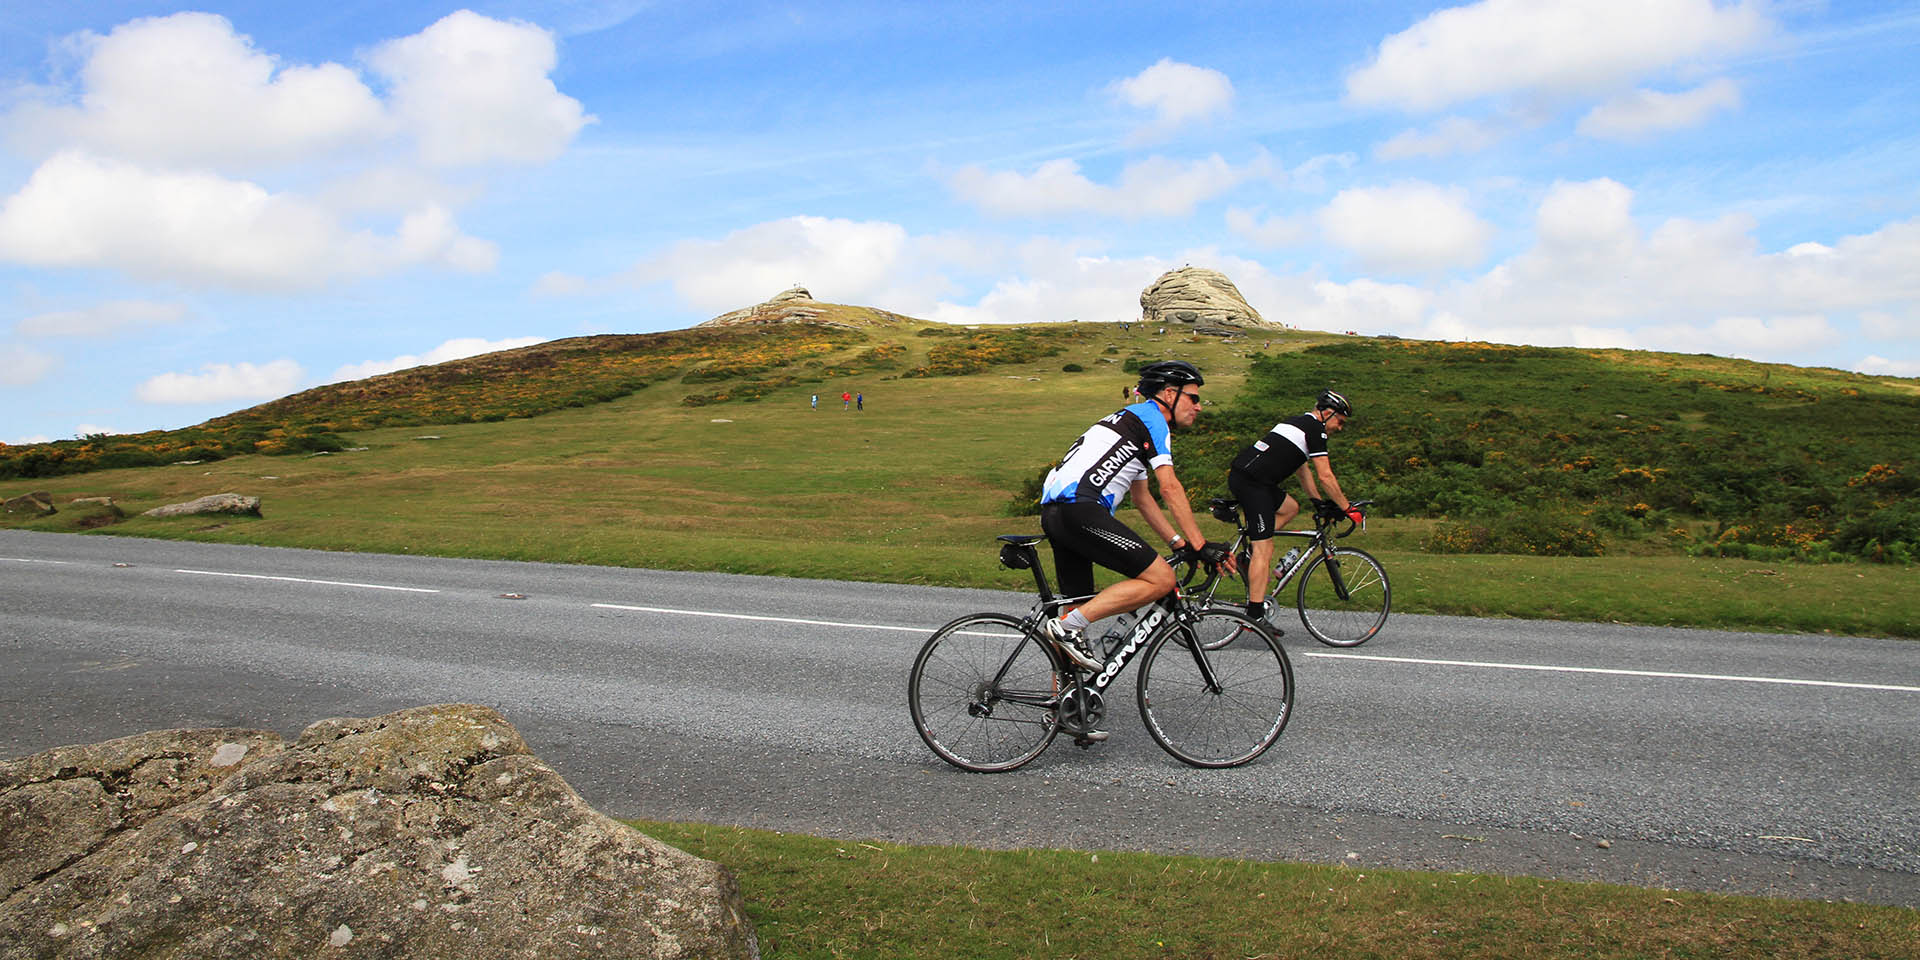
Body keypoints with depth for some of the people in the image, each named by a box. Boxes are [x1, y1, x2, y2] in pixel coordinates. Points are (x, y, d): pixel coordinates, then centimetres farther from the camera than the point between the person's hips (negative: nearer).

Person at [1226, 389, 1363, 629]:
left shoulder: (1298, 422, 26)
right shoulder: (1315, 428, -2)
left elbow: (1303, 471, 33)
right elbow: (1325, 477, -5)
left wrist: (1321, 504, 34)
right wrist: (1347, 508, 5)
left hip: (1239, 474, 9)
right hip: (1252, 483, -9)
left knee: (1290, 508, 26)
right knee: (1264, 550, -8)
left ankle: (1251, 557, 14)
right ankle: (1255, 615, -9)